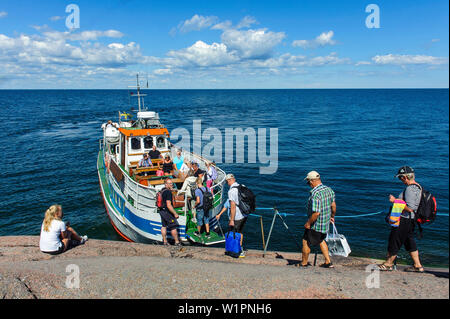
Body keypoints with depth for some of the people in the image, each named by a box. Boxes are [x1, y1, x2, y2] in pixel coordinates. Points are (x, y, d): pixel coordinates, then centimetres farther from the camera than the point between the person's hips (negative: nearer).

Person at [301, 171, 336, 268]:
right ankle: (328, 262, 30)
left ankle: (304, 263, 26)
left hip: (316, 225, -8)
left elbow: (316, 213, -31)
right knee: (321, 241, 28)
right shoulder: (329, 190, -2)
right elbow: (333, 206, 8)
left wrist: (308, 223, -17)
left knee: (306, 242, 11)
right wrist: (332, 216, 24)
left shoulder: (315, 194, -28)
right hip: (326, 223, 8)